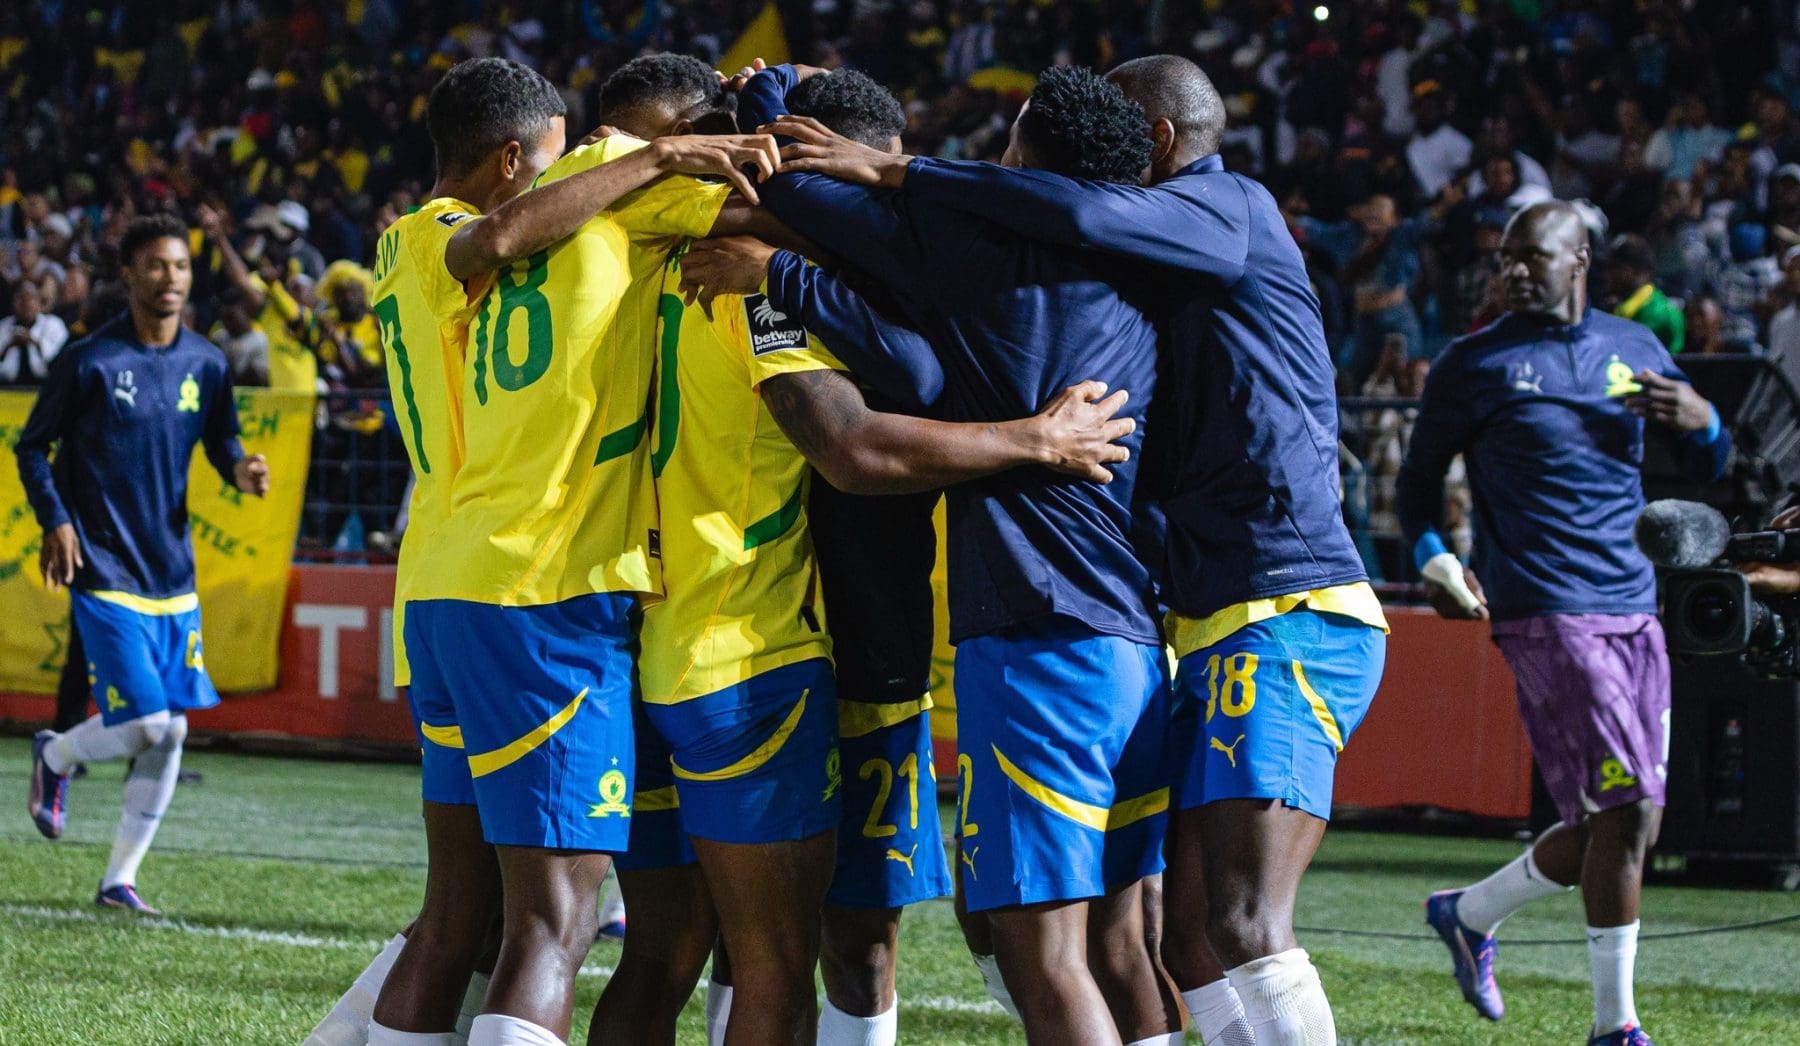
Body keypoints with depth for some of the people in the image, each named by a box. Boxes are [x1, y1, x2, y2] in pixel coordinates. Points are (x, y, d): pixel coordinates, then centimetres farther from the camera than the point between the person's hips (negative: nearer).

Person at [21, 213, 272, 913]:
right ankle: (54, 758, 21)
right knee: (143, 724, -13)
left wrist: (240, 469, -5)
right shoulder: (89, 362, -8)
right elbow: (32, 448, 0)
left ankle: (119, 880, 14)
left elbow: (220, 442, 18)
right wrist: (57, 523, -13)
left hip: (172, 573, 5)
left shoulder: (206, 364, 5)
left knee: (171, 732, 2)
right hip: (105, 570, -5)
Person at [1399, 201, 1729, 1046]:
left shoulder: (1634, 349, 14)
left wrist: (1702, 422, -3)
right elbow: (1419, 478, 9)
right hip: (1546, 612, -6)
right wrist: (1432, 560, -9)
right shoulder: (1473, 366, 1)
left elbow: (1708, 468, 20)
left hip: (1634, 610, 6)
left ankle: (1469, 914, 30)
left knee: (1614, 828, 6)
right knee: (1622, 812, -14)